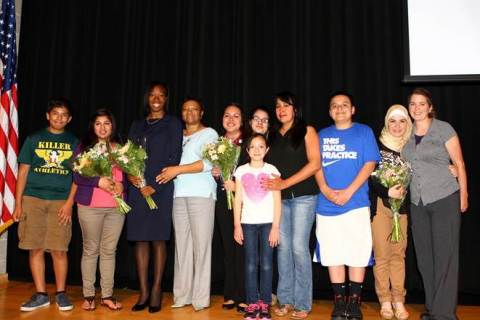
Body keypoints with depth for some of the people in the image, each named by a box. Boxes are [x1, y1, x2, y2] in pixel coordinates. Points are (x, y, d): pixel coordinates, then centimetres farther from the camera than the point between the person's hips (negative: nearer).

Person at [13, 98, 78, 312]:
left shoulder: (74, 142, 9)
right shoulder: (34, 139, 9)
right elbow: (23, 172, 8)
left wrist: (70, 202, -4)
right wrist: (18, 203, 2)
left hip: (61, 201, -1)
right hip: (33, 199, 1)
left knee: (59, 250, -2)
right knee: (35, 248, 3)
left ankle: (61, 294, 13)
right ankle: (41, 295, 15)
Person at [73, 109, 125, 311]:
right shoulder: (83, 147, 4)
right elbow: (77, 176, -3)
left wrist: (121, 185, -8)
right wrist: (99, 181, -17)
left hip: (116, 206, 2)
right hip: (90, 206, -2)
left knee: (109, 250, 6)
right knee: (90, 250, 5)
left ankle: (107, 295, 15)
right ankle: (88, 295, 15)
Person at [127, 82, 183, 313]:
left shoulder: (173, 124, 5)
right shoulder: (137, 125, 18)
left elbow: (174, 159, -3)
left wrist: (154, 186, -10)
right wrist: (130, 175, -6)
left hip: (161, 188, -4)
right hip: (137, 188, 4)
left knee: (157, 238, -1)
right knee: (140, 239, 3)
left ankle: (156, 291, 8)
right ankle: (143, 292, 11)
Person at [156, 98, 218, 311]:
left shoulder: (209, 134, 6)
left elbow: (209, 163, -8)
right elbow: (172, 160, 22)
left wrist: (177, 170, -10)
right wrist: (169, 171, -1)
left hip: (202, 194, -4)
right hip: (179, 195, 5)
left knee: (201, 245, -5)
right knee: (181, 245, 4)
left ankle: (201, 298, 2)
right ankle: (182, 296, 11)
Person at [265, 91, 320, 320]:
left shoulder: (307, 131, 3)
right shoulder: (272, 136, 16)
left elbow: (314, 163, -7)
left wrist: (284, 183, -13)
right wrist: (272, 184, -5)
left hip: (302, 196, -4)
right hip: (279, 197, 4)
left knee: (299, 247, -7)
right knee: (283, 247, 4)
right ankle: (285, 300, 13)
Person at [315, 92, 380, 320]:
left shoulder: (364, 131, 5)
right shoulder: (322, 135, 13)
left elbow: (369, 164, -3)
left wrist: (348, 191, -13)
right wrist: (325, 189, -10)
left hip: (356, 204, -2)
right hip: (327, 205, 2)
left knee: (357, 253, 1)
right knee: (332, 254, 5)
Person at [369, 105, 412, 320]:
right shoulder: (377, 145, 0)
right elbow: (369, 177, -5)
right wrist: (387, 192, -17)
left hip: (401, 206, 2)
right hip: (380, 204, -2)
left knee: (398, 253, 5)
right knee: (382, 254, -1)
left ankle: (398, 301, 14)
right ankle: (385, 301, 9)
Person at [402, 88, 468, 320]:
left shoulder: (443, 129, -4)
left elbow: (459, 163, -2)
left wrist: (463, 195, -3)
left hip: (445, 199, -4)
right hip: (417, 203, 5)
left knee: (444, 256, -1)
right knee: (424, 256, 9)